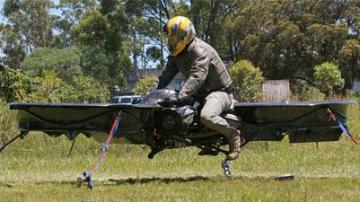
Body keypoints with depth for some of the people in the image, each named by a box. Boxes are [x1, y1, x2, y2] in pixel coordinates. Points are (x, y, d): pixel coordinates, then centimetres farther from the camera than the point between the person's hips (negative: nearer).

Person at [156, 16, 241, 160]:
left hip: (219, 91, -10)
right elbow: (167, 75, 9)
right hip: (199, 94, 10)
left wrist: (180, 96, -46)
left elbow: (197, 76, -37)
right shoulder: (177, 54, 7)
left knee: (206, 117, -39)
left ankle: (232, 134, -14)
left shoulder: (199, 51, -23)